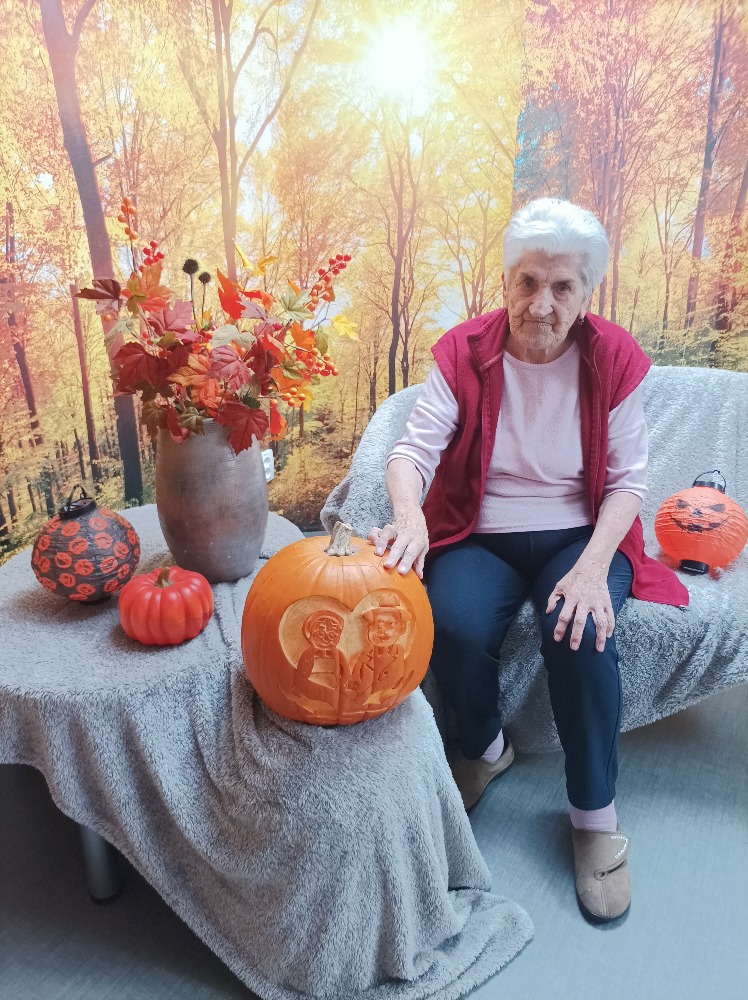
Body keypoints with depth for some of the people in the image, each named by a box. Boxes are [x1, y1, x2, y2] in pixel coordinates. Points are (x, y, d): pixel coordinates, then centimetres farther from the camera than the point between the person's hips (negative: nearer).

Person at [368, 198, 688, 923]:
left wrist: (592, 567, -21)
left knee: (581, 635, -29)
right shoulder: (465, 352, -5)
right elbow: (414, 449, -14)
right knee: (454, 628, -28)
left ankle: (595, 811, -1)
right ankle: (483, 746, 9)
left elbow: (628, 480, -5)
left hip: (580, 536, 0)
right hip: (481, 536, 1)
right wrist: (410, 516, -37)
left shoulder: (612, 358, -4)